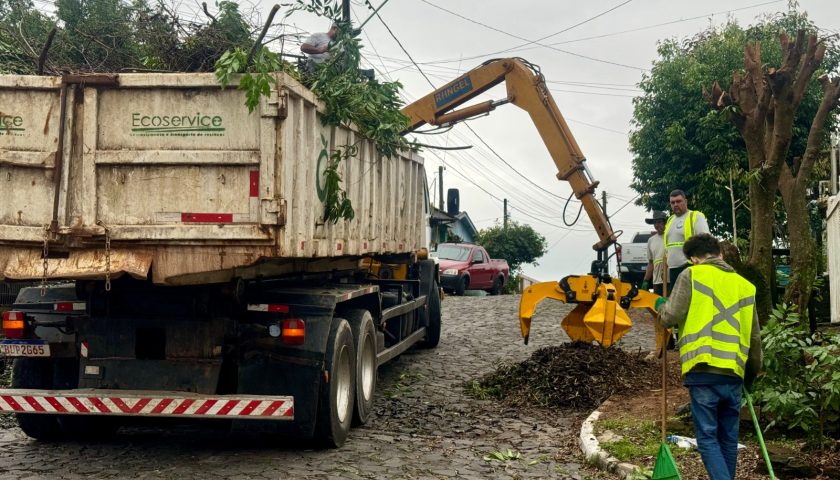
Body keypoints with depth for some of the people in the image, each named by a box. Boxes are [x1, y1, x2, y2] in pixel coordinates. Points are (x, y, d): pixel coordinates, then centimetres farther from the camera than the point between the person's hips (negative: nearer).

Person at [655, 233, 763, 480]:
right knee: (728, 439, 15)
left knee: (708, 437, -2)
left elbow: (671, 317, -4)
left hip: (703, 371, -4)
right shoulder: (744, 284, 16)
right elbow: (755, 337, 18)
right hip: (734, 373, 5)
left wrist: (661, 306, 19)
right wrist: (752, 373, 29)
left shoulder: (691, 274, 2)